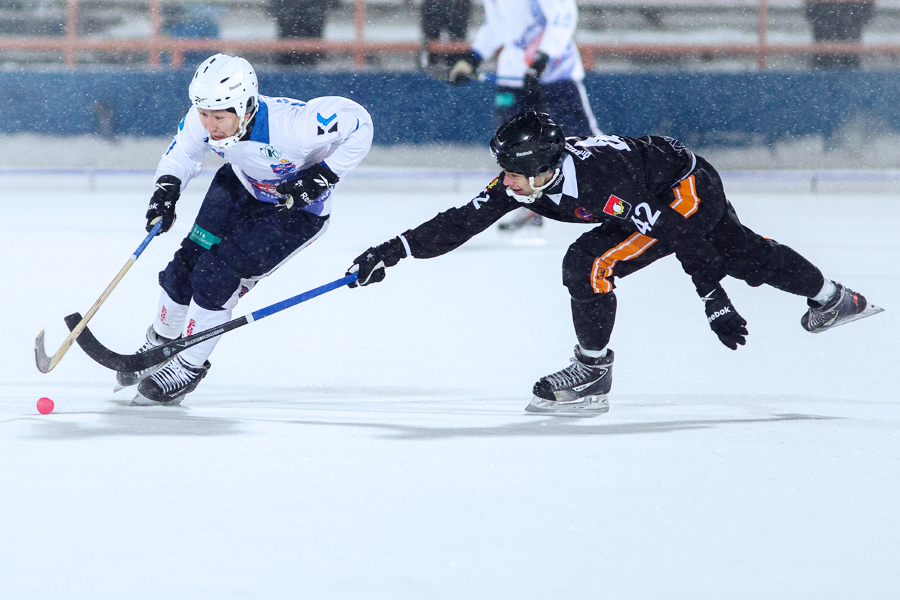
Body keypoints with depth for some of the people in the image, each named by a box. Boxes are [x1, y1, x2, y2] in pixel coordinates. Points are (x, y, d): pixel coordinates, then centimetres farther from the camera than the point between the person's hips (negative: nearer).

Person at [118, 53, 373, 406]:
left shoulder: (290, 125, -41)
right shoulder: (203, 119, -25)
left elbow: (358, 124, -28)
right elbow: (185, 150, -3)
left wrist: (324, 175, -32)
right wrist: (167, 186, -21)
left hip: (298, 207, -5)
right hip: (242, 186, 5)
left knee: (218, 276, -15)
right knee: (188, 263, 3)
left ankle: (189, 367, 5)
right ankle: (160, 343, 32)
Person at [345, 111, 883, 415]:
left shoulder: (600, 180, -38)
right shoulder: (518, 183, -17)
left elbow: (679, 234, -35)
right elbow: (460, 223, -12)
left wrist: (715, 298, -32)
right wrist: (394, 251, -21)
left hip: (691, 193, -9)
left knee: (591, 262, -21)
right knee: (747, 256, 27)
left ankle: (593, 375, -7)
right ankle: (834, 299, 48)